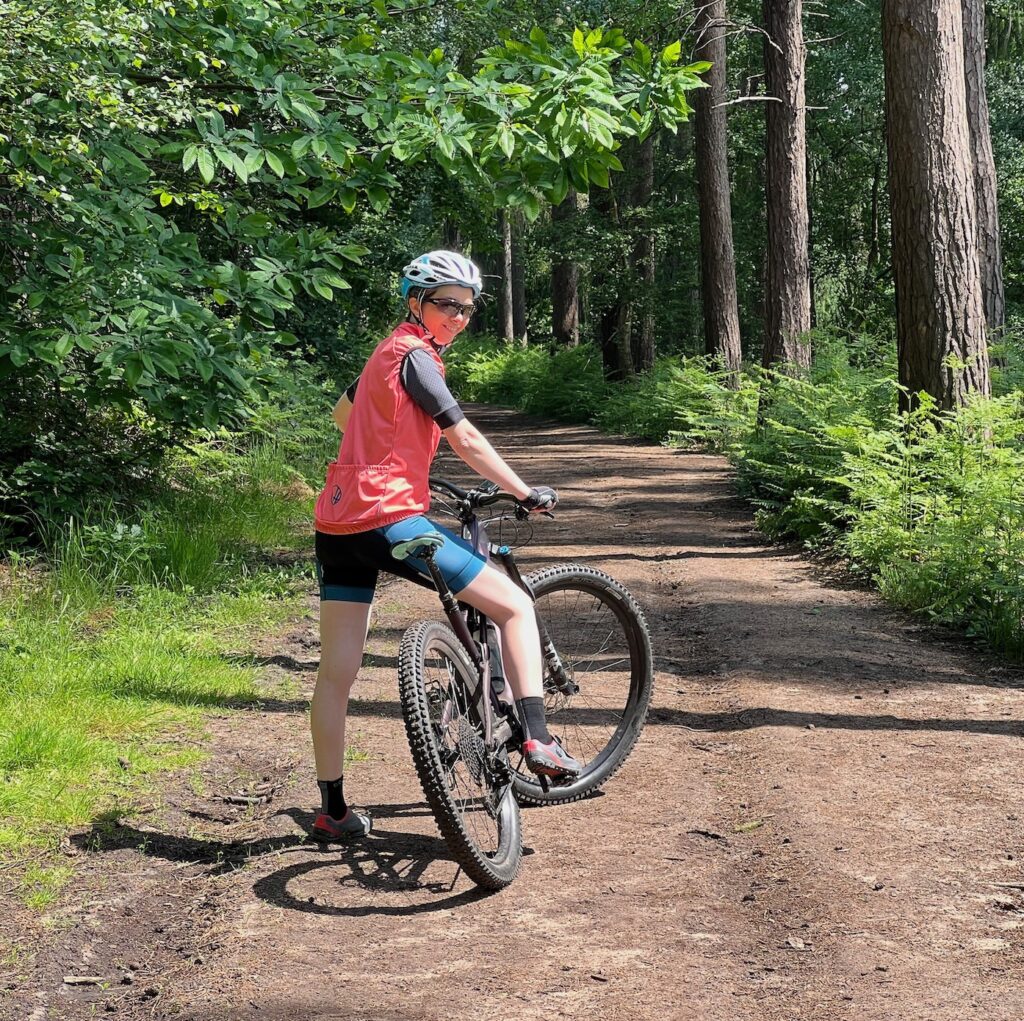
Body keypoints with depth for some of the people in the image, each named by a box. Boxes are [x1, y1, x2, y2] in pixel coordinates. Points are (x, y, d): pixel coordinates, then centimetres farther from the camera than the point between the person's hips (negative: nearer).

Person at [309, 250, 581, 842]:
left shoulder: (391, 351, 20)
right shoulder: (415, 356, -8)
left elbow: (343, 413, 36)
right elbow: (467, 440, -11)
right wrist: (527, 495, -4)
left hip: (339, 523, 9)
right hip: (389, 519, -9)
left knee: (337, 671, 9)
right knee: (516, 605, -1)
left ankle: (333, 812, 15)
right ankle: (537, 741, -7)